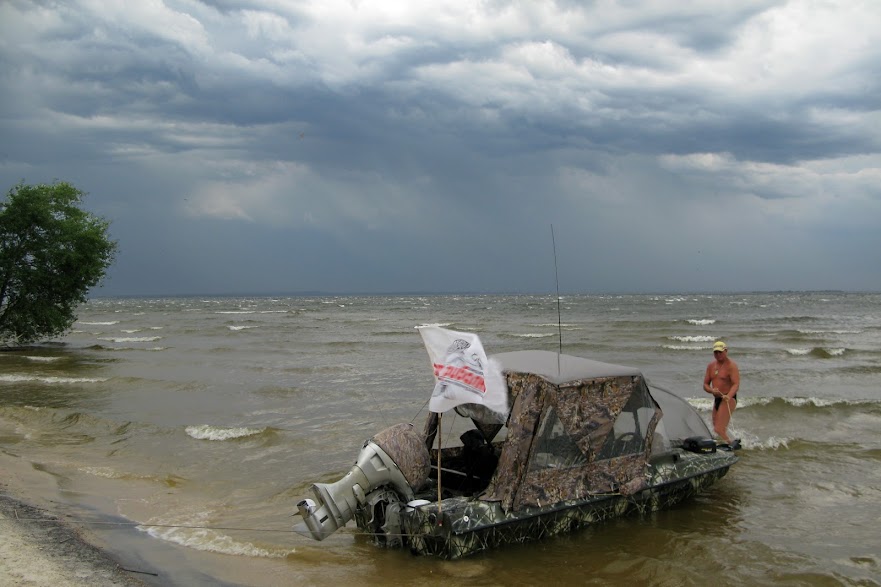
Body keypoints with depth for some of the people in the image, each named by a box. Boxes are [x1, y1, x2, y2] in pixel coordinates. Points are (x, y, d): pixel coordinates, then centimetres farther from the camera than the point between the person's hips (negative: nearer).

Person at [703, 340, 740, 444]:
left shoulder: (731, 365, -11)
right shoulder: (711, 366, 10)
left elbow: (736, 384, -23)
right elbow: (705, 384, 11)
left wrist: (728, 396, -42)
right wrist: (712, 391, -12)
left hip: (728, 399, -8)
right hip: (716, 399, 8)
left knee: (719, 429, -20)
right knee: (716, 429, 15)